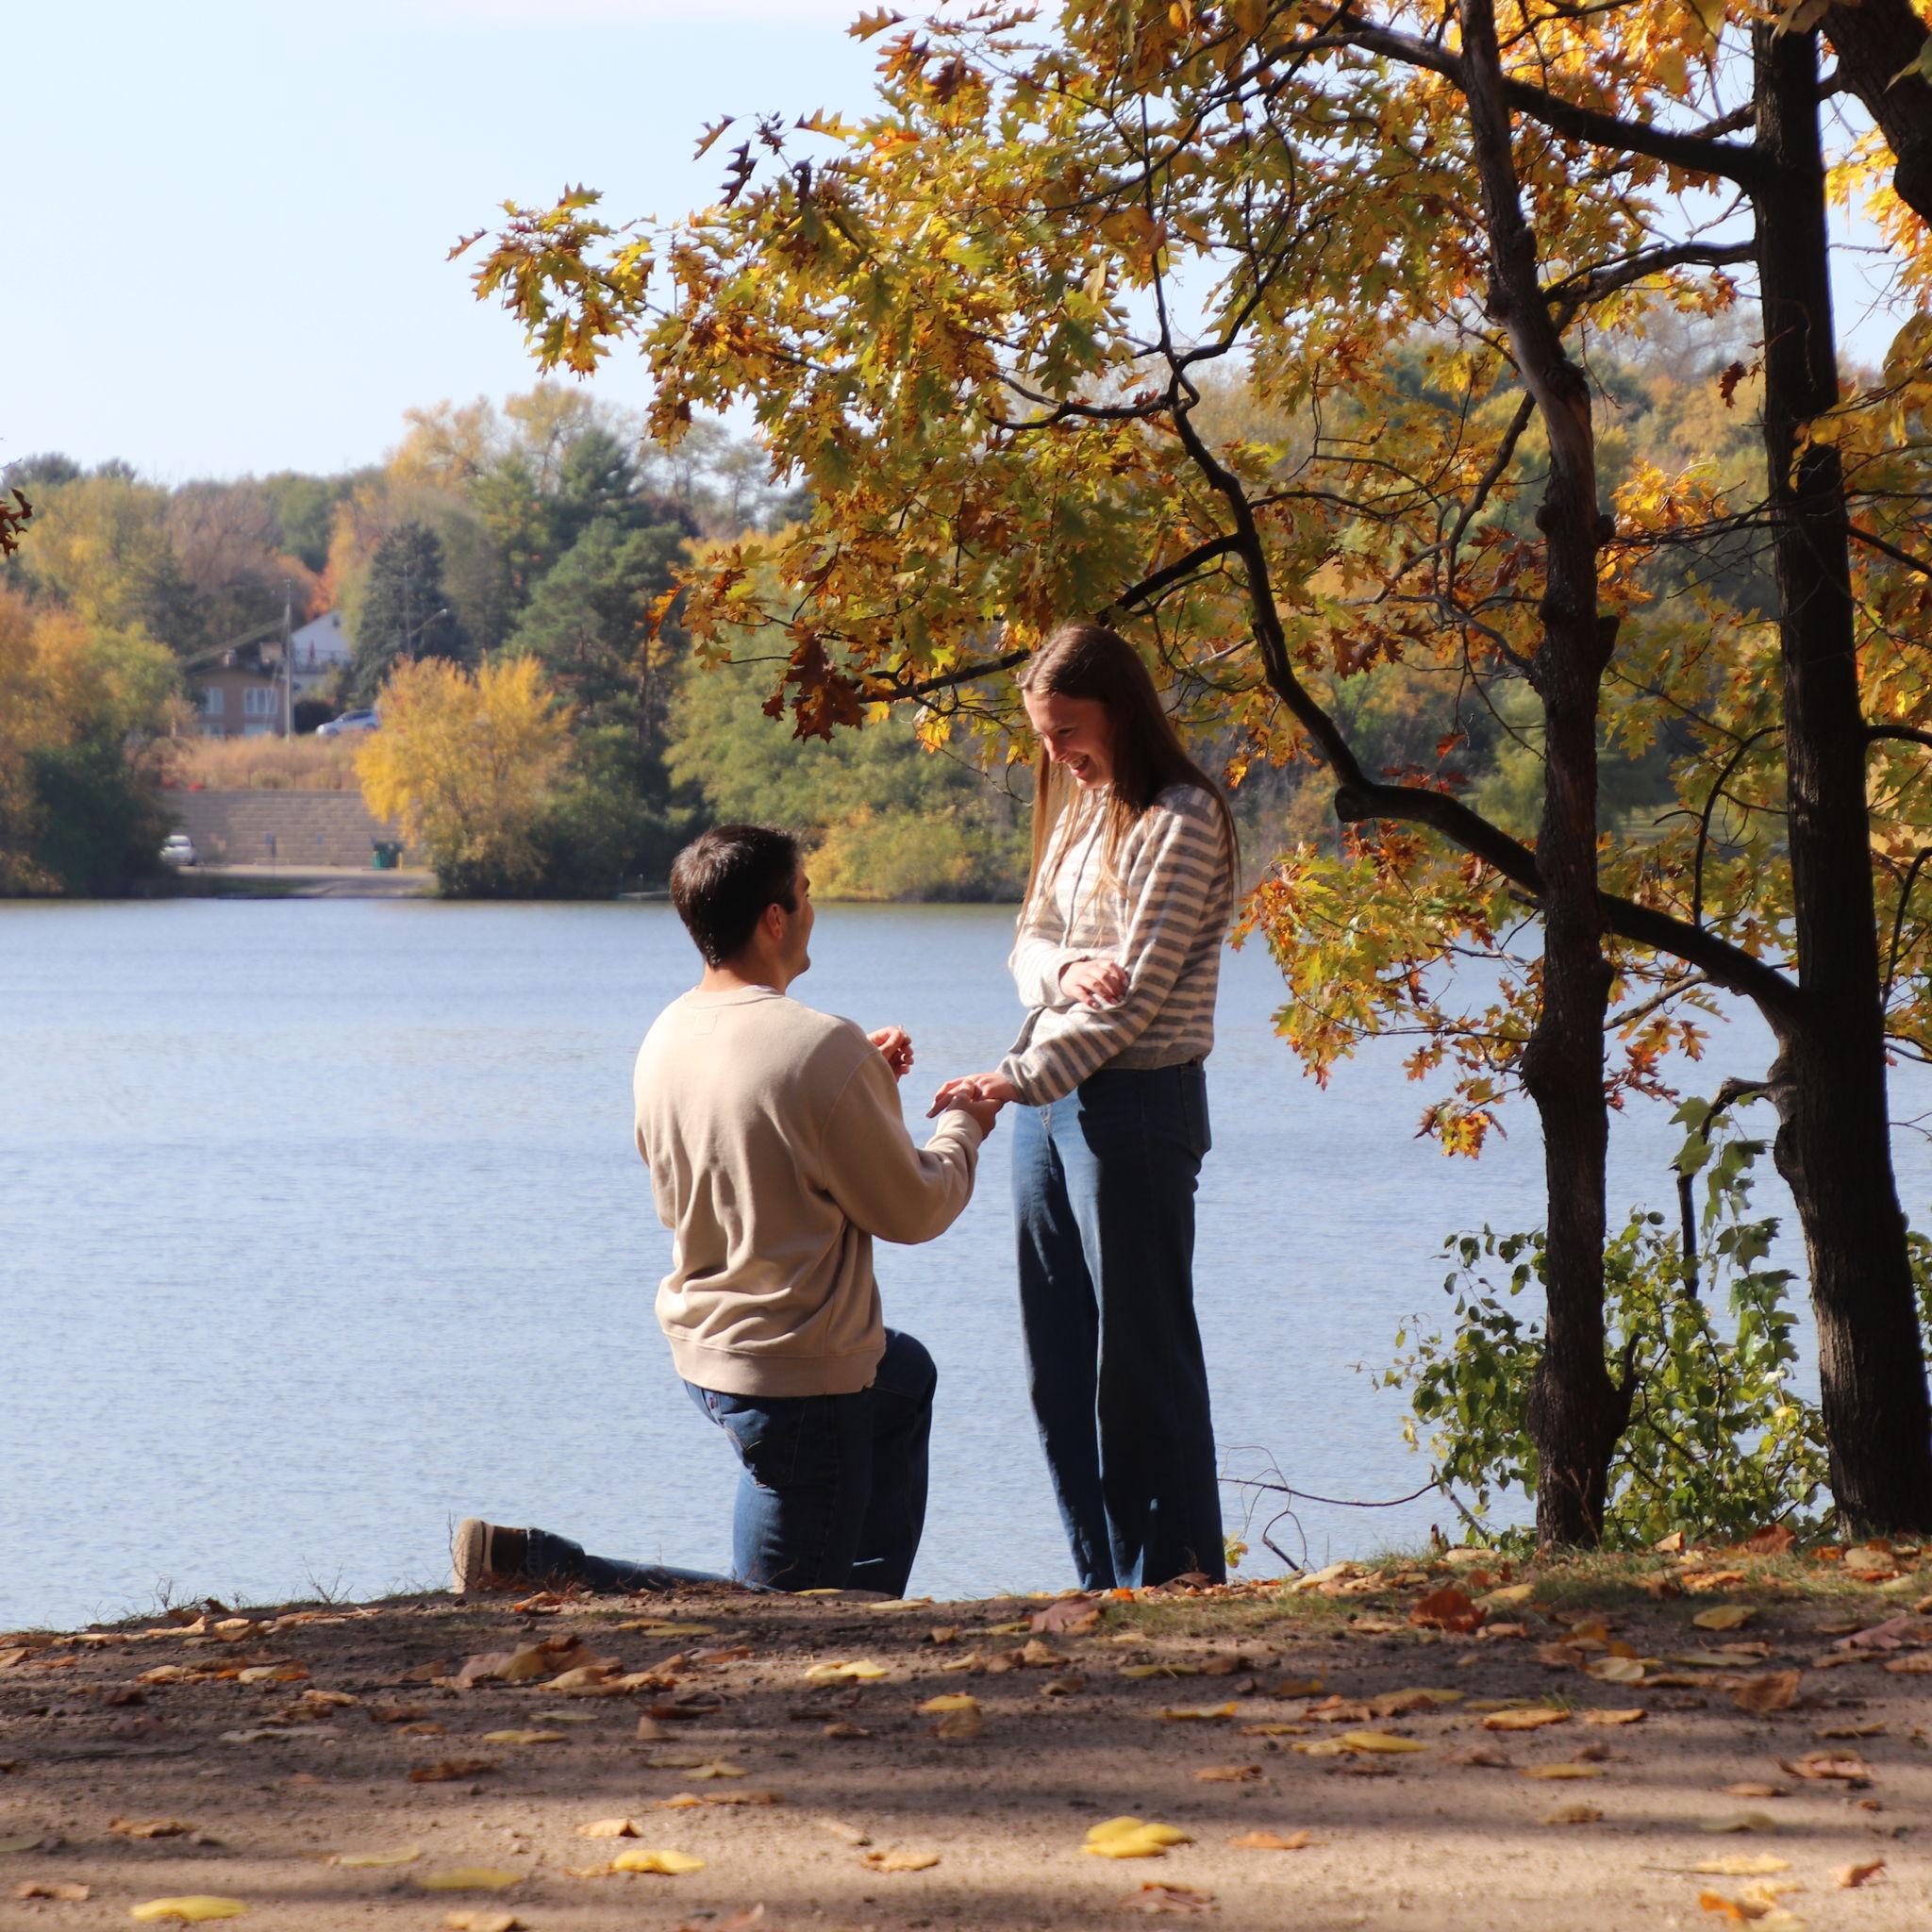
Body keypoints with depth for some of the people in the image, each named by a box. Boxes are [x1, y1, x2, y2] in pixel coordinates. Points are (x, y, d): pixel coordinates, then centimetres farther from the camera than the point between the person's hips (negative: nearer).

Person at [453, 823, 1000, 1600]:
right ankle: (533, 1566, -7)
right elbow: (912, 1211, -12)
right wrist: (963, 1128, 7)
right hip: (801, 1375, -9)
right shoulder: (822, 1048, -24)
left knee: (906, 1376, 36)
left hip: (700, 1351, 9)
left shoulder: (665, 1038, 0)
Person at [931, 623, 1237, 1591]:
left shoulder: (1180, 820, -12)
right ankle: (1105, 1583, 17)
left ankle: (1178, 1580, 3)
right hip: (1048, 1095, 8)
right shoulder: (1077, 807, 15)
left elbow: (1136, 995, -16)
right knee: (1058, 1359, 9)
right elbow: (1028, 943, 13)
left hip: (1136, 1100, -8)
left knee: (1140, 1356, -4)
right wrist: (1065, 970, -11)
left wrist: (1018, 1079, -20)